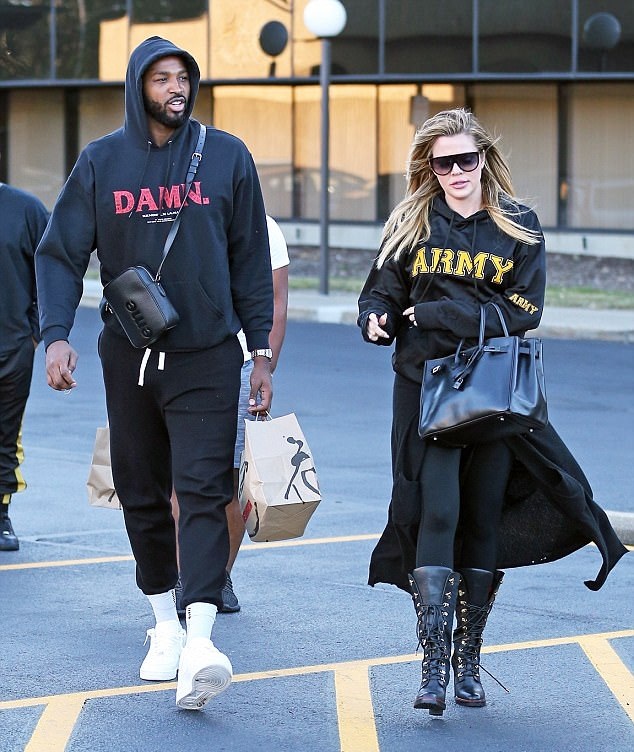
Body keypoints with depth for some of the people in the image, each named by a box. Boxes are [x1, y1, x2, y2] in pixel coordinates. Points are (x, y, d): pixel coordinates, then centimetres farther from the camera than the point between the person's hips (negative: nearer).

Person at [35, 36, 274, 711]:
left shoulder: (227, 157, 1)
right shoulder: (101, 162, 3)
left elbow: (250, 260, 7)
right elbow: (60, 254, 3)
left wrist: (261, 351, 5)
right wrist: (57, 335, -11)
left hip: (207, 357, -2)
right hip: (129, 358, 2)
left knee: (202, 491, -13)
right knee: (142, 496, 10)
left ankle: (200, 640, -24)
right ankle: (165, 624, 25)